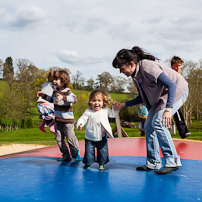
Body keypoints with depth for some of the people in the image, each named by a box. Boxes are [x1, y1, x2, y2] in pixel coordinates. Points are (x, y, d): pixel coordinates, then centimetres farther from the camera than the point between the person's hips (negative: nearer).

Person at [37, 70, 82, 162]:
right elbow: (51, 98, 31)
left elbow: (74, 98, -34)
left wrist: (63, 97, -44)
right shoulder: (55, 91, 9)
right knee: (59, 139, 10)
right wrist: (44, 95, 16)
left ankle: (76, 155, 18)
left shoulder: (67, 91, -14)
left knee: (71, 138, -1)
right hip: (58, 120, 7)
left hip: (67, 120, -7)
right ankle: (66, 156, 22)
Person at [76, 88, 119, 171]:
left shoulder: (106, 110, 0)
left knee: (103, 152, 10)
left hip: (102, 138, 3)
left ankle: (101, 164, 29)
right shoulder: (88, 111, -12)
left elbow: (113, 114, 14)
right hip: (90, 138, -2)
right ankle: (87, 163, 28)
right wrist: (79, 124, -36)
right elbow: (83, 119, -17)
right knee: (89, 151, 5)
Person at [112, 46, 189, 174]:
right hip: (161, 96, 9)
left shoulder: (148, 67, -29)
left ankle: (172, 161, -16)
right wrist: (124, 105, 5)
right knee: (149, 125, 1)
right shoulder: (135, 74, -1)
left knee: (158, 122, -24)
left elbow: (172, 85, -31)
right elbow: (143, 97, 10)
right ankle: (153, 162, 9)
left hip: (178, 91, -9)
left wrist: (168, 109, -39)